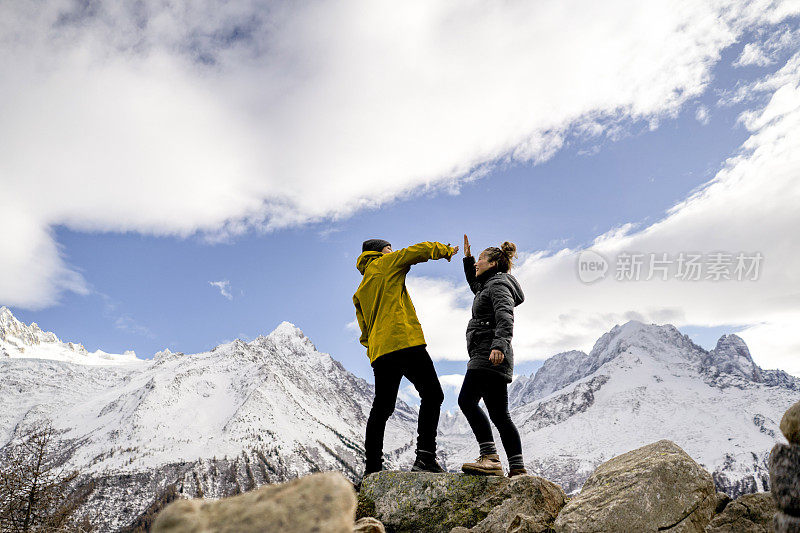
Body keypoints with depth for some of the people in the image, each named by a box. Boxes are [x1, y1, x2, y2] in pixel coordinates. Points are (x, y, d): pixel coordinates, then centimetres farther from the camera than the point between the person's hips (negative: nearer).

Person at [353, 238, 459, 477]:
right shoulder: (385, 264, 9)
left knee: (381, 408, 9)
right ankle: (425, 457, -16)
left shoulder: (359, 293, 28)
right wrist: (447, 250, 18)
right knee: (432, 395, -6)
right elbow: (420, 250, 3)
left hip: (379, 352, 8)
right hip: (404, 342, -7)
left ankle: (372, 468, 9)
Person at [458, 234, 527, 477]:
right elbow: (475, 285, 50)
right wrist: (467, 259, 41)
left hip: (489, 355, -10)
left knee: (466, 399, -21)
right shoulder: (489, 285, 26)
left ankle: (490, 457, -25)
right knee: (499, 414, 7)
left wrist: (500, 344, -36)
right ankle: (517, 468, 7)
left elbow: (505, 317, -21)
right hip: (487, 357, 10)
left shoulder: (498, 284, -3)